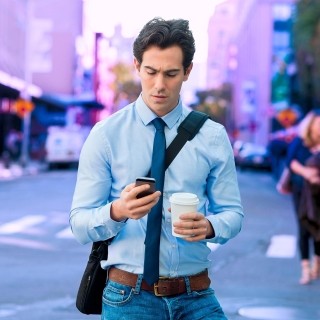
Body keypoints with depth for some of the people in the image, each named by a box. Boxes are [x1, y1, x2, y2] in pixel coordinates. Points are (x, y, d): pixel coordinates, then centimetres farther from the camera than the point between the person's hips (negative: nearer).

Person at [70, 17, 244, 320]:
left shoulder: (213, 136, 1)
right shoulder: (105, 135, -5)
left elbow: (232, 212, 5)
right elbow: (80, 224, -6)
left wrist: (209, 226, -17)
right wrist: (117, 212, -27)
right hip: (129, 295, -2)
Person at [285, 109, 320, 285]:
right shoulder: (299, 142, -4)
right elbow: (290, 160, -11)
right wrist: (304, 171, -29)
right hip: (301, 190, 0)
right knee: (304, 228, -2)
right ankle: (305, 269, 3)